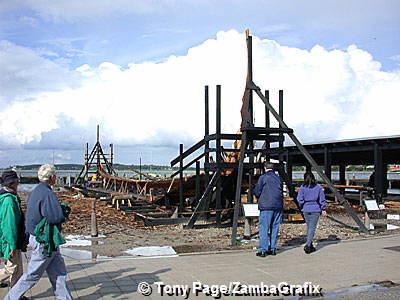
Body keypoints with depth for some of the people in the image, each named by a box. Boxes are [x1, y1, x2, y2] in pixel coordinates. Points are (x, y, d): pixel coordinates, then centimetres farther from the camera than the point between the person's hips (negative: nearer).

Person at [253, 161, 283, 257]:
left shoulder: (263, 177, -5)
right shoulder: (278, 178, 12)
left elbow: (256, 192, -4)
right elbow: (281, 192, 17)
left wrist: (259, 197, 16)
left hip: (266, 206, -6)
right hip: (278, 206, 6)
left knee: (264, 228, -3)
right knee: (274, 228, 12)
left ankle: (263, 250, -5)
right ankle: (273, 248, 16)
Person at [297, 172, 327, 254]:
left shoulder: (302, 187, -5)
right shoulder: (318, 187, -4)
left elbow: (300, 199, -5)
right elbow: (322, 199, 0)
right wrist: (323, 209, 11)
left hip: (306, 210, 2)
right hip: (316, 210, -1)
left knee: (309, 227, 15)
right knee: (312, 228, 0)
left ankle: (310, 246, 21)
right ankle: (308, 245, -14)